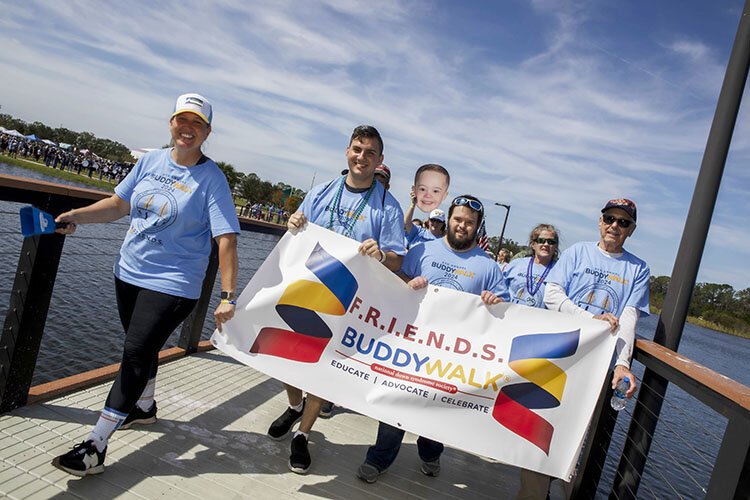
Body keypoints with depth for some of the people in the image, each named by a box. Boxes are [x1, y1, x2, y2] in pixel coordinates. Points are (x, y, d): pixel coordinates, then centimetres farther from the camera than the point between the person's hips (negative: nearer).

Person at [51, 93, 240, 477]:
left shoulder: (211, 179, -14)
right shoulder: (151, 161, 3)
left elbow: (226, 239, -20)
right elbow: (120, 204, 12)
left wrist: (227, 296, -26)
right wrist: (77, 216, -2)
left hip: (172, 284, -6)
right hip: (128, 272, 6)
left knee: (135, 355, -8)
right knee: (140, 347, 21)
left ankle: (95, 447, 1)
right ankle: (144, 407, 45)